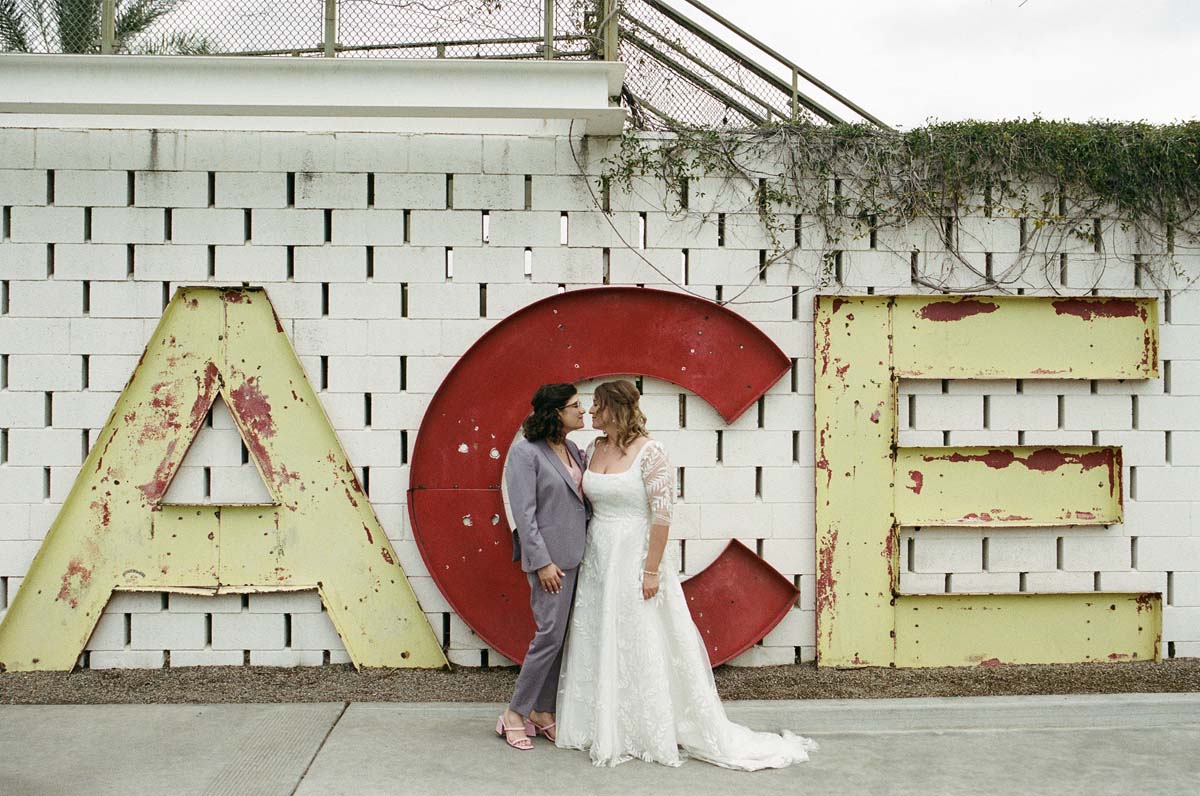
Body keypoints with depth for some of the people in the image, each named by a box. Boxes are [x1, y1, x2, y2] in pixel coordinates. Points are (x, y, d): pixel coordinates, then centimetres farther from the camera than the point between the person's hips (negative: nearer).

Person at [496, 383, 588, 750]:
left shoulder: (573, 450, 12)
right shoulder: (526, 452, -11)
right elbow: (524, 513, -15)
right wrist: (542, 562, -18)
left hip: (577, 556, 8)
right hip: (551, 560, -8)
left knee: (561, 637, 10)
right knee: (550, 635, -6)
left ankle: (543, 712, 21)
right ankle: (515, 714, 7)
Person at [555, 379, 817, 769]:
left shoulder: (649, 452, -14)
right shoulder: (593, 449, 7)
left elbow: (662, 514, -17)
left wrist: (652, 570, -19)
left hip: (634, 558, -7)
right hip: (597, 561, 7)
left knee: (644, 648, 0)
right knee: (598, 646, 12)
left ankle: (662, 734, 14)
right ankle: (606, 731, 25)